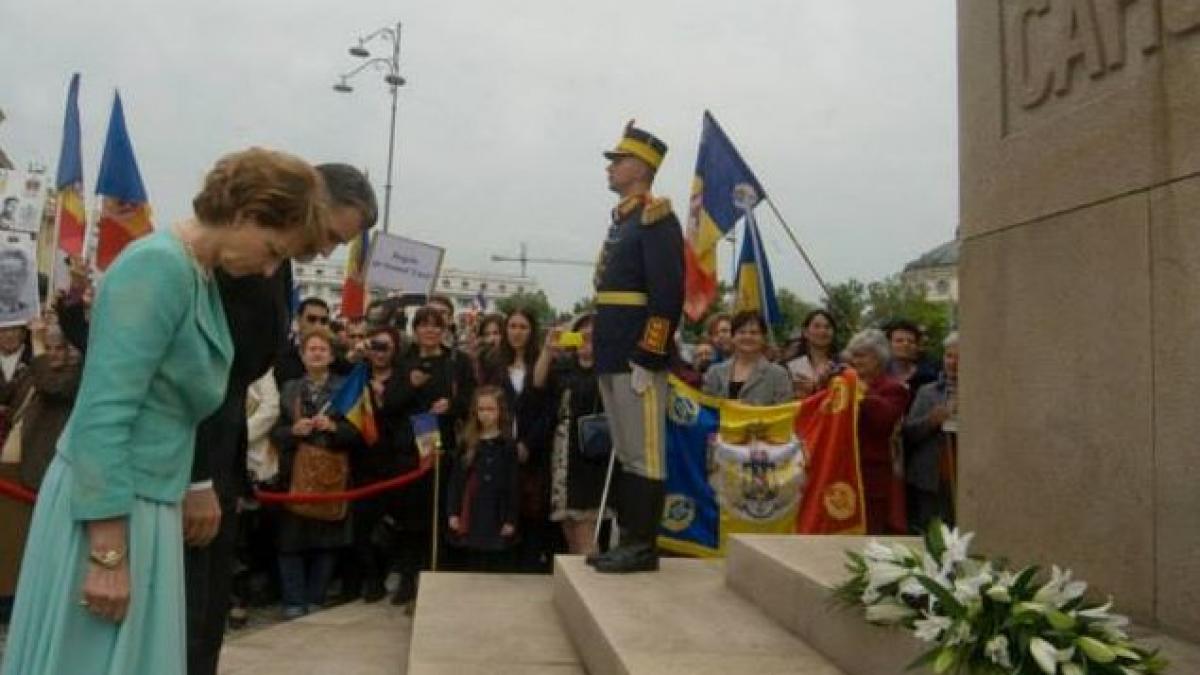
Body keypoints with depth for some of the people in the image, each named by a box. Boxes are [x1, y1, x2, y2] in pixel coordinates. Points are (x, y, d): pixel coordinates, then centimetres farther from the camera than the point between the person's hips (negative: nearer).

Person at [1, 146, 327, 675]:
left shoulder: (203, 277, 8)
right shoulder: (159, 265, -19)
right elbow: (104, 412, -24)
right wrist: (108, 554, -23)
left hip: (148, 502, 9)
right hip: (104, 509, -9)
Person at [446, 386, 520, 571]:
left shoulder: (508, 445, -2)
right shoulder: (468, 443, 4)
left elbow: (513, 485, -2)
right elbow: (456, 479, 4)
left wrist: (511, 519, -6)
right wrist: (453, 512, -3)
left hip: (497, 516, -2)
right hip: (472, 515, 2)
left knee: (497, 567, 4)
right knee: (473, 566, 8)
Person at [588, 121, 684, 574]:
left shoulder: (657, 219, -9)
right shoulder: (621, 222, 19)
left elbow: (667, 295, -17)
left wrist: (646, 359, -20)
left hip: (637, 359, -10)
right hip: (613, 358, 10)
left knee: (644, 455, -3)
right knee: (624, 454, 13)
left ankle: (645, 546, 4)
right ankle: (628, 540, 20)